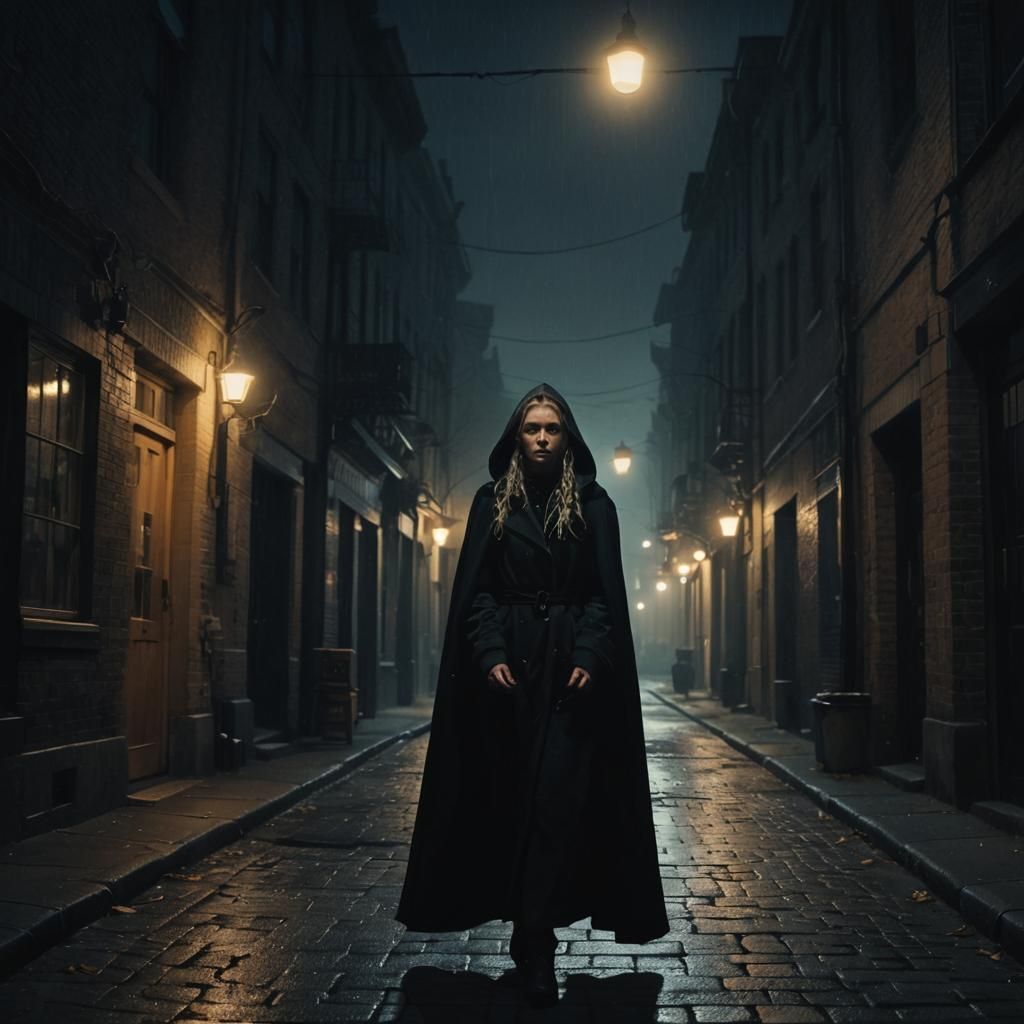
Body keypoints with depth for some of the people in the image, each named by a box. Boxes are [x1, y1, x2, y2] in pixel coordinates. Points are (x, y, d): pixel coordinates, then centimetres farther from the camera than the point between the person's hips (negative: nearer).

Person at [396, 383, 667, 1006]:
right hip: (507, 666, 1)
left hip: (571, 669, -1)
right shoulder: (492, 503, 8)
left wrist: (590, 657, -12)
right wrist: (490, 655, -11)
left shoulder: (594, 505, 7)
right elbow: (475, 591, 3)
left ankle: (534, 940, -5)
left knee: (558, 801, -7)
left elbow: (606, 594, 2)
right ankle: (536, 936, 17)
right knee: (509, 796, 3)